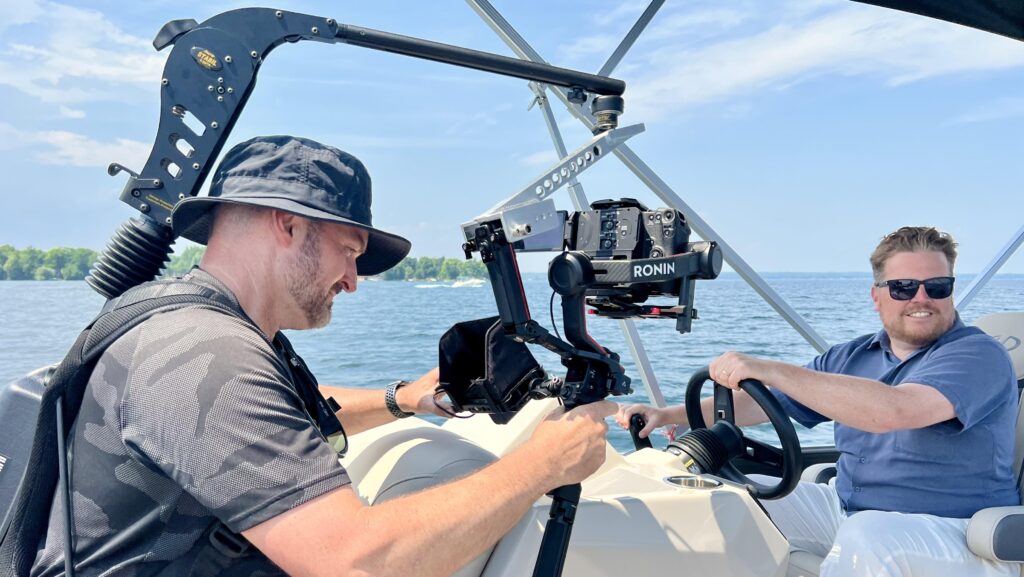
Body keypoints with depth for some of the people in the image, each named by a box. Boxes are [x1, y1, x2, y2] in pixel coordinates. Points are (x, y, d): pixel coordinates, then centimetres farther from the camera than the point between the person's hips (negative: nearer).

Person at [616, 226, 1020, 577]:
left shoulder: (979, 356, -14)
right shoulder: (851, 357, 8)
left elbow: (893, 411, -33)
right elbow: (763, 401, 9)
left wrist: (767, 368, -35)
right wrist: (668, 415, -2)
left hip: (956, 535, -6)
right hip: (848, 511, 7)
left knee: (866, 536, -36)